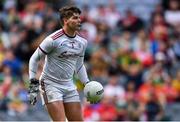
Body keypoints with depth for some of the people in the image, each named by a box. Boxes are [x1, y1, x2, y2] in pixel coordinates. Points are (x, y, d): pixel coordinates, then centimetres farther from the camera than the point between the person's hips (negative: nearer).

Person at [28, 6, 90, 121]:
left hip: (69, 85, 7)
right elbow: (34, 59, -7)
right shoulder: (53, 40, -16)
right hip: (50, 84, -7)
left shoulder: (82, 42, 5)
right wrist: (33, 85, -11)